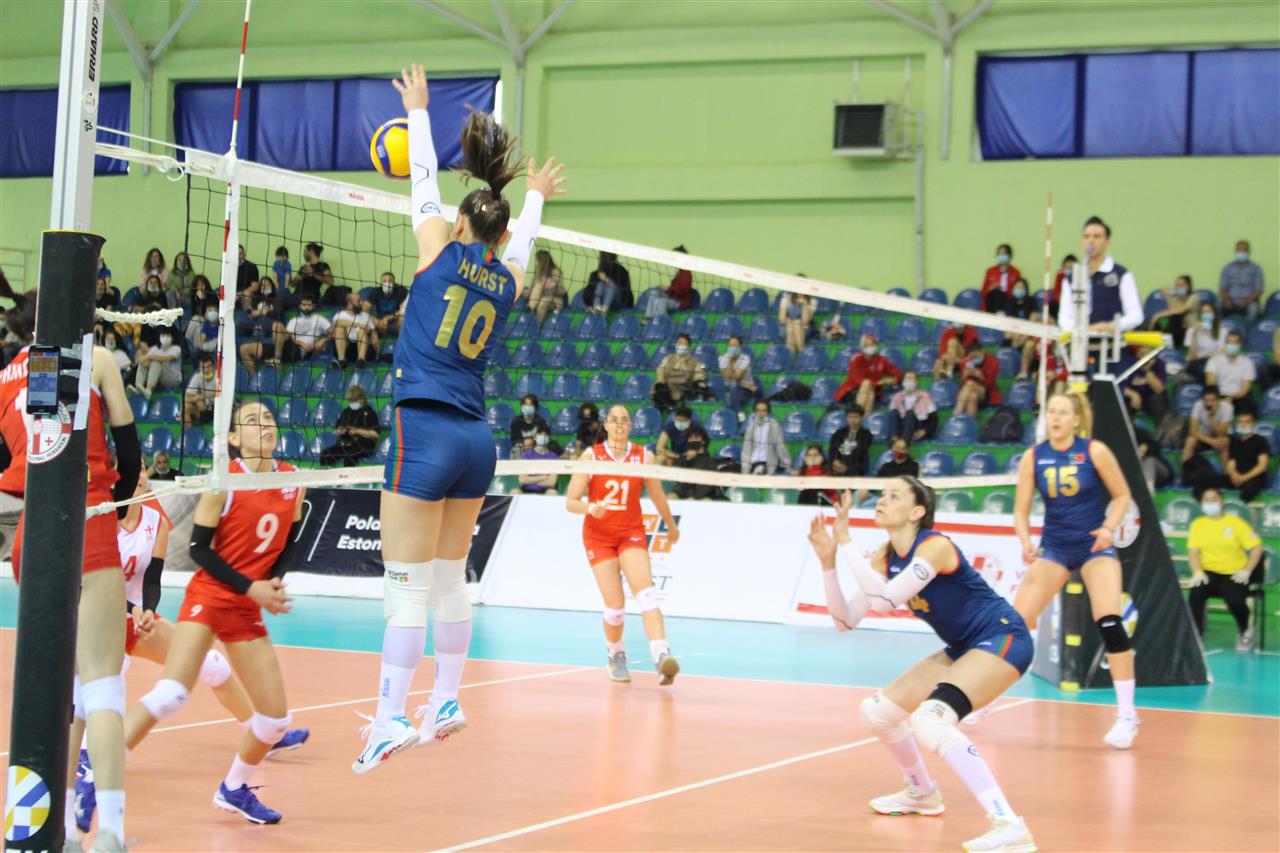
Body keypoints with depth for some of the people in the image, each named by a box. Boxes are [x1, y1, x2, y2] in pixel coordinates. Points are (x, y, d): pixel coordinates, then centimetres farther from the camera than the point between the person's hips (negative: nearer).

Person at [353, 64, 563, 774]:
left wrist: (418, 111, 28)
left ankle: (390, 717, -12)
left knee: (407, 583, -9)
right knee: (449, 577, 16)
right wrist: (535, 197, 54)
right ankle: (446, 702, 20)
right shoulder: (508, 279, 11)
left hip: (425, 429, -6)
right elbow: (522, 237, 34)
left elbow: (424, 178, 13)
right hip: (476, 440, 6)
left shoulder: (441, 248, -1)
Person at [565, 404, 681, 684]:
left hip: (632, 534, 1)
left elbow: (658, 496, 13)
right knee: (615, 605, -7)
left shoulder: (643, 457, -2)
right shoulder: (591, 456, -6)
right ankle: (616, 656, 21)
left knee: (646, 594, -22)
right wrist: (591, 508, -28)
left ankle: (662, 657, -36)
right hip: (598, 536, -1)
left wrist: (671, 526, 25)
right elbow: (571, 502, -8)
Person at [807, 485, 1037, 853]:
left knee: (929, 720, -30)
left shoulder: (935, 545, -21)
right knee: (877, 711, 13)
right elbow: (846, 620, 2)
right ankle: (922, 794, 39)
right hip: (964, 649, 9)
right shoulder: (885, 557, 2)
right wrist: (827, 561, -9)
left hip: (1003, 639, -9)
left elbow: (884, 601, -33)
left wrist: (845, 541, -28)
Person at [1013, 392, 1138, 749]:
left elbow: (1122, 495, -1)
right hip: (1054, 548, 3)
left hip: (1095, 546, -3)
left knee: (1109, 623, -19)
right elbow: (1021, 509, 1)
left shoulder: (1095, 451, -10)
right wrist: (1025, 542, -18)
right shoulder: (1033, 458, -4)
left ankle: (1127, 713, -11)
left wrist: (1109, 528, -18)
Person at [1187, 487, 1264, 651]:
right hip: (1209, 573, 2)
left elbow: (1256, 547, -2)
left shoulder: (1235, 522, 0)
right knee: (1196, 593, -32)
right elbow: (1193, 552, 3)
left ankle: (1245, 632, 6)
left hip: (1234, 574, -2)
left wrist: (1247, 571, -14)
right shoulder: (1197, 524, 7)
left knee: (1236, 601, -30)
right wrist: (1197, 571, -16)